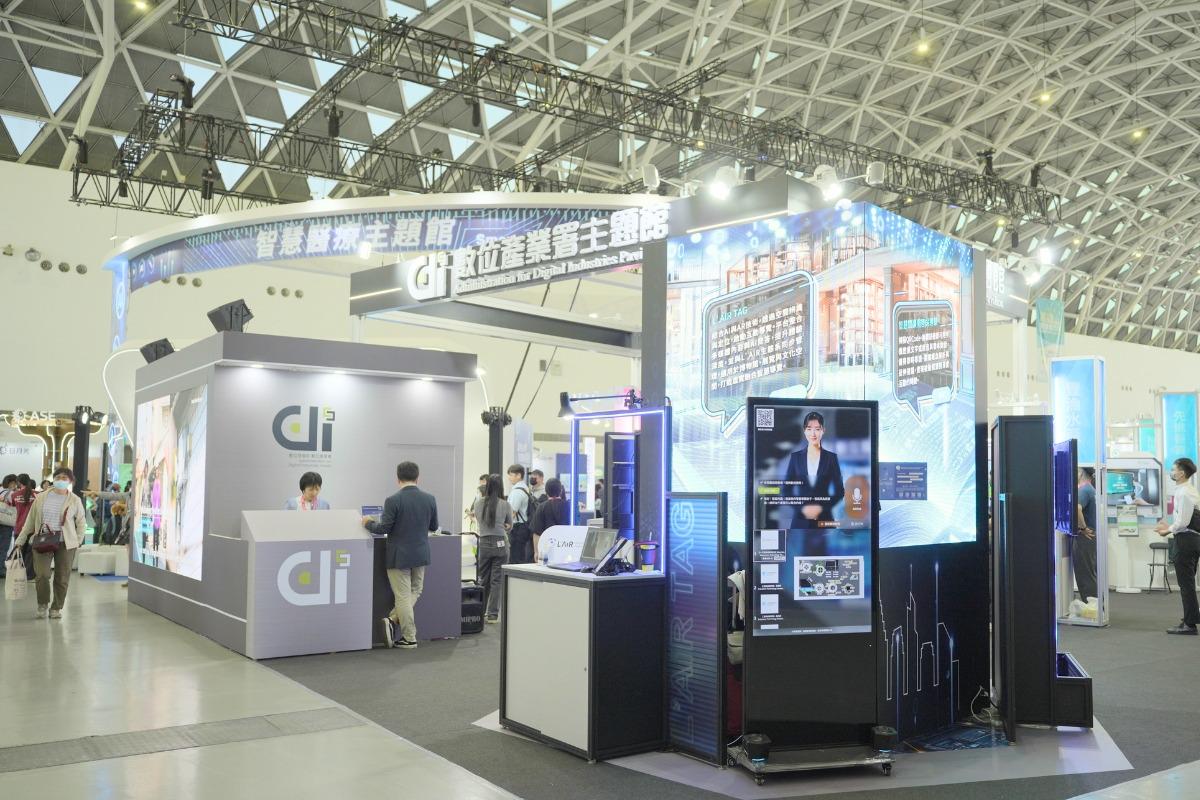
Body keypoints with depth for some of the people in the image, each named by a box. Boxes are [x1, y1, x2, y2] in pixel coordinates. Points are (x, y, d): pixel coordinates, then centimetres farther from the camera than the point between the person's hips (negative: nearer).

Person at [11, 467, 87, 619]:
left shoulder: (75, 500, 2)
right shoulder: (41, 498, 5)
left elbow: (81, 523, 8)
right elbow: (30, 520, 10)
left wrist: (77, 542, 1)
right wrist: (21, 540, 10)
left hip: (65, 543, 0)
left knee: (62, 578, 3)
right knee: (42, 574, -11)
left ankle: (56, 608, 20)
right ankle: (43, 603, 13)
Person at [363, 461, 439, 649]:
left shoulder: (393, 501, -15)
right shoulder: (430, 499, -2)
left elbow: (383, 529, -13)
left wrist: (368, 523, 6)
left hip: (399, 556, -4)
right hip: (421, 554, 4)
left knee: (403, 596, 3)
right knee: (415, 592, 19)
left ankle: (409, 638, 7)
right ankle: (393, 620, 6)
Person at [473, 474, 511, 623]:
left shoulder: (478, 503, -1)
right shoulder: (505, 505, -6)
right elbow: (509, 527, 7)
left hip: (484, 543, 3)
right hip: (500, 544, -2)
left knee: (483, 580, 14)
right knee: (497, 580, 2)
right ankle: (493, 614, 2)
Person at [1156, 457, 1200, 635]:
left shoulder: (1184, 493, -17)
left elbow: (1183, 522, -20)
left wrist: (1169, 530, -7)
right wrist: (1170, 526, 14)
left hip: (1185, 540, -10)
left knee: (1186, 582, -4)